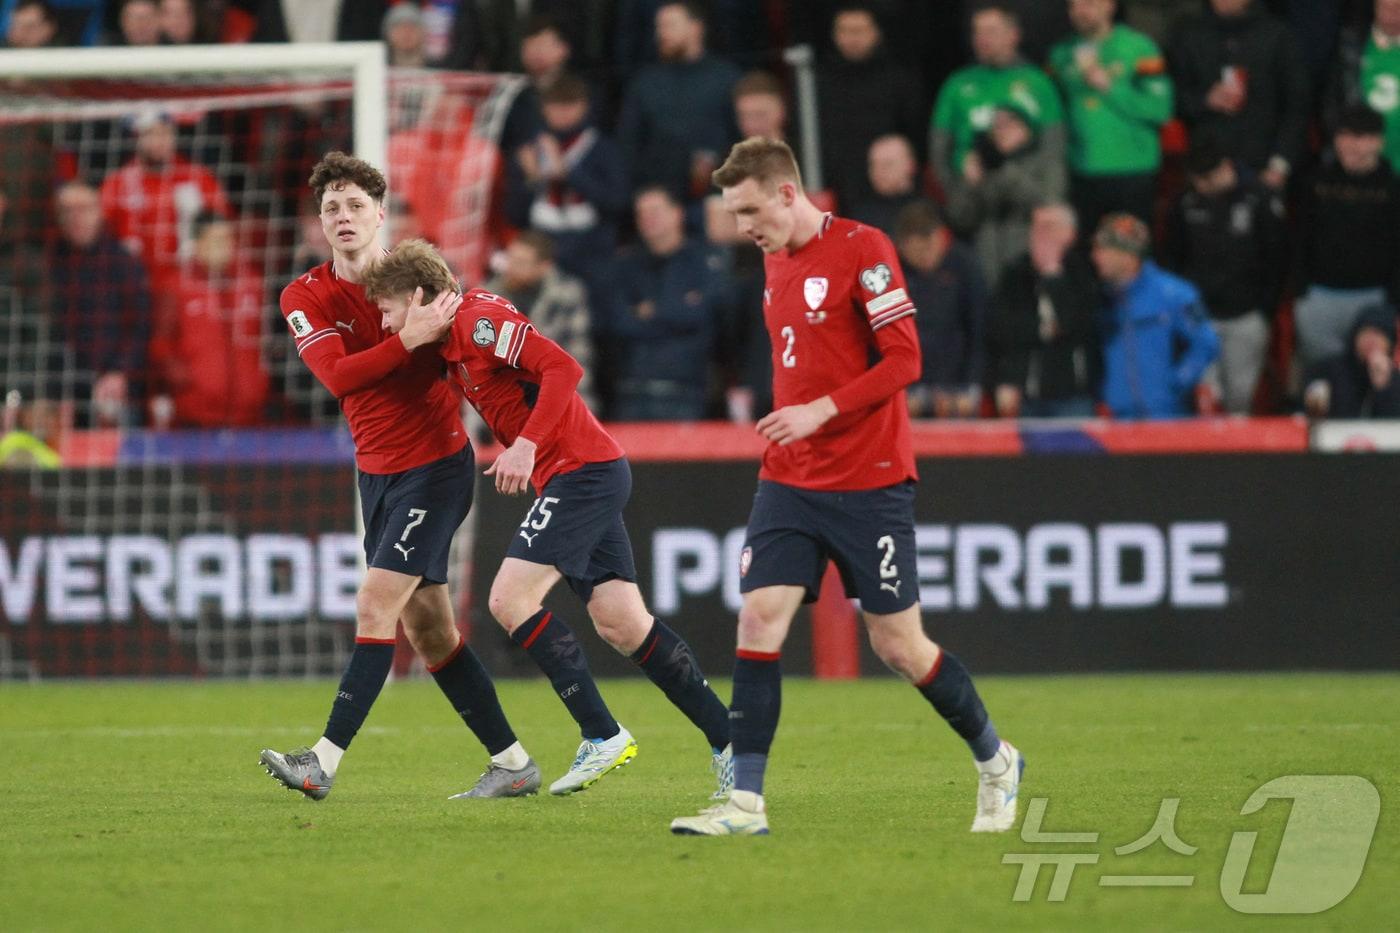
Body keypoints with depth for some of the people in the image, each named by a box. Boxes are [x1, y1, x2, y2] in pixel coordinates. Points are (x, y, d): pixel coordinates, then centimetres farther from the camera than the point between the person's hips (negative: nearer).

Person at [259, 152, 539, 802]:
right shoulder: (305, 298, -1)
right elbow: (337, 376, -18)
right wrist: (409, 339, -29)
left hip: (435, 463, -5)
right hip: (377, 472, 5)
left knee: (376, 606, -14)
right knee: (427, 626, 6)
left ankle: (324, 762, -17)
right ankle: (512, 763, 15)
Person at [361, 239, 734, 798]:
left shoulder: (481, 320, -14)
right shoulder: (452, 346, 16)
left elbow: (563, 369, -23)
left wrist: (527, 445, -26)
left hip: (582, 470, -10)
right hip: (566, 477, 10)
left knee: (509, 599, -13)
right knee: (622, 625, 5)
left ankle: (602, 735, -11)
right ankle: (727, 740, 6)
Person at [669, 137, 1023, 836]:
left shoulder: (863, 249, -12)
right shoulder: (775, 260, 12)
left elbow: (903, 360, -15)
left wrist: (821, 411, -22)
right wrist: (784, 424, 14)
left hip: (869, 483, -6)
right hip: (789, 481, 6)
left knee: (898, 645, 0)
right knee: (759, 618, -9)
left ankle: (995, 763, 23)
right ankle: (745, 801, -10)